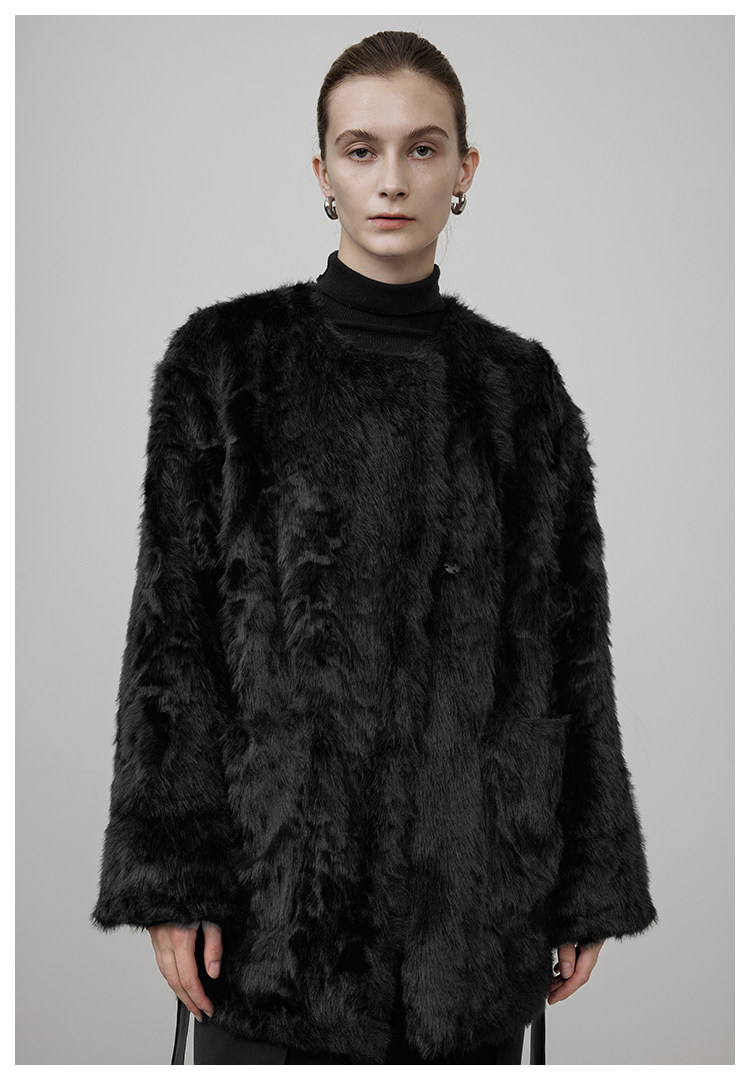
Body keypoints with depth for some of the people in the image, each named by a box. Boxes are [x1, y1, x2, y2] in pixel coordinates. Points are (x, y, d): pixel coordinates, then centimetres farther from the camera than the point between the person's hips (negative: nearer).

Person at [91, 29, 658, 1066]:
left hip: (477, 887, 2)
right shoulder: (225, 360, 2)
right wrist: (171, 877, -7)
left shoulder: (523, 387, 8)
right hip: (279, 874, -1)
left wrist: (588, 886, 6)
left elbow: (574, 643, 8)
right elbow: (172, 626, -1)